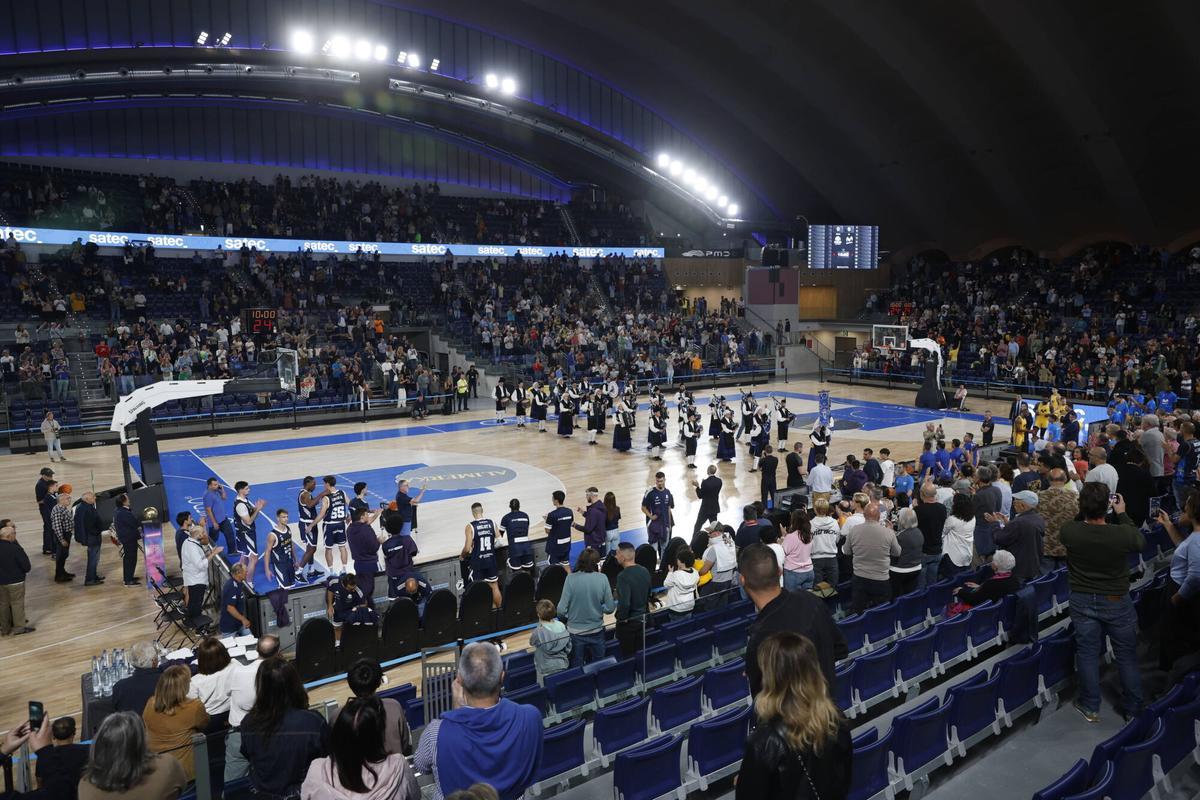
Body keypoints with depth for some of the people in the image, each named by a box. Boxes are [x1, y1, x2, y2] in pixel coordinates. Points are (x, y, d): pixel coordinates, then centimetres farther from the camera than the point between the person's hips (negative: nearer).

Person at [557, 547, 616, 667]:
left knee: (577, 667, 15)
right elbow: (609, 608, -8)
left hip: (576, 632, -1)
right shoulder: (602, 579, -13)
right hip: (596, 631, 1)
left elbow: (562, 610, -15)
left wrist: (568, 617, 6)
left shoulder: (571, 579, -16)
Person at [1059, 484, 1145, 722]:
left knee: (1087, 654, 14)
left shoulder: (1068, 532, -21)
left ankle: (1090, 707, 26)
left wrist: (1084, 511, 3)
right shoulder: (1123, 534, -25)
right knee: (1127, 656, 16)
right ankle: (1134, 709, 31)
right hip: (1117, 602, -1)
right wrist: (1122, 514, 5)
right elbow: (1141, 542, 0)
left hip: (1083, 602, 1)